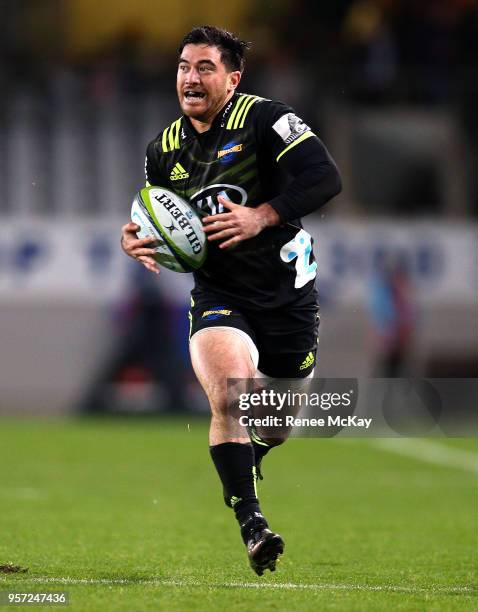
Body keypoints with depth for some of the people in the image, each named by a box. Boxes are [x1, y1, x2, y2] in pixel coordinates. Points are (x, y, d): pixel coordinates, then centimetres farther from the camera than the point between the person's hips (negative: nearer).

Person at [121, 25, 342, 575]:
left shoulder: (265, 119, -12)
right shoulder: (163, 149, 4)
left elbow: (324, 177, -22)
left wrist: (262, 216, -31)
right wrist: (134, 240, -5)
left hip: (287, 292, -1)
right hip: (218, 294, 2)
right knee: (229, 395, -26)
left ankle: (240, 463, 50)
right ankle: (251, 523, -21)